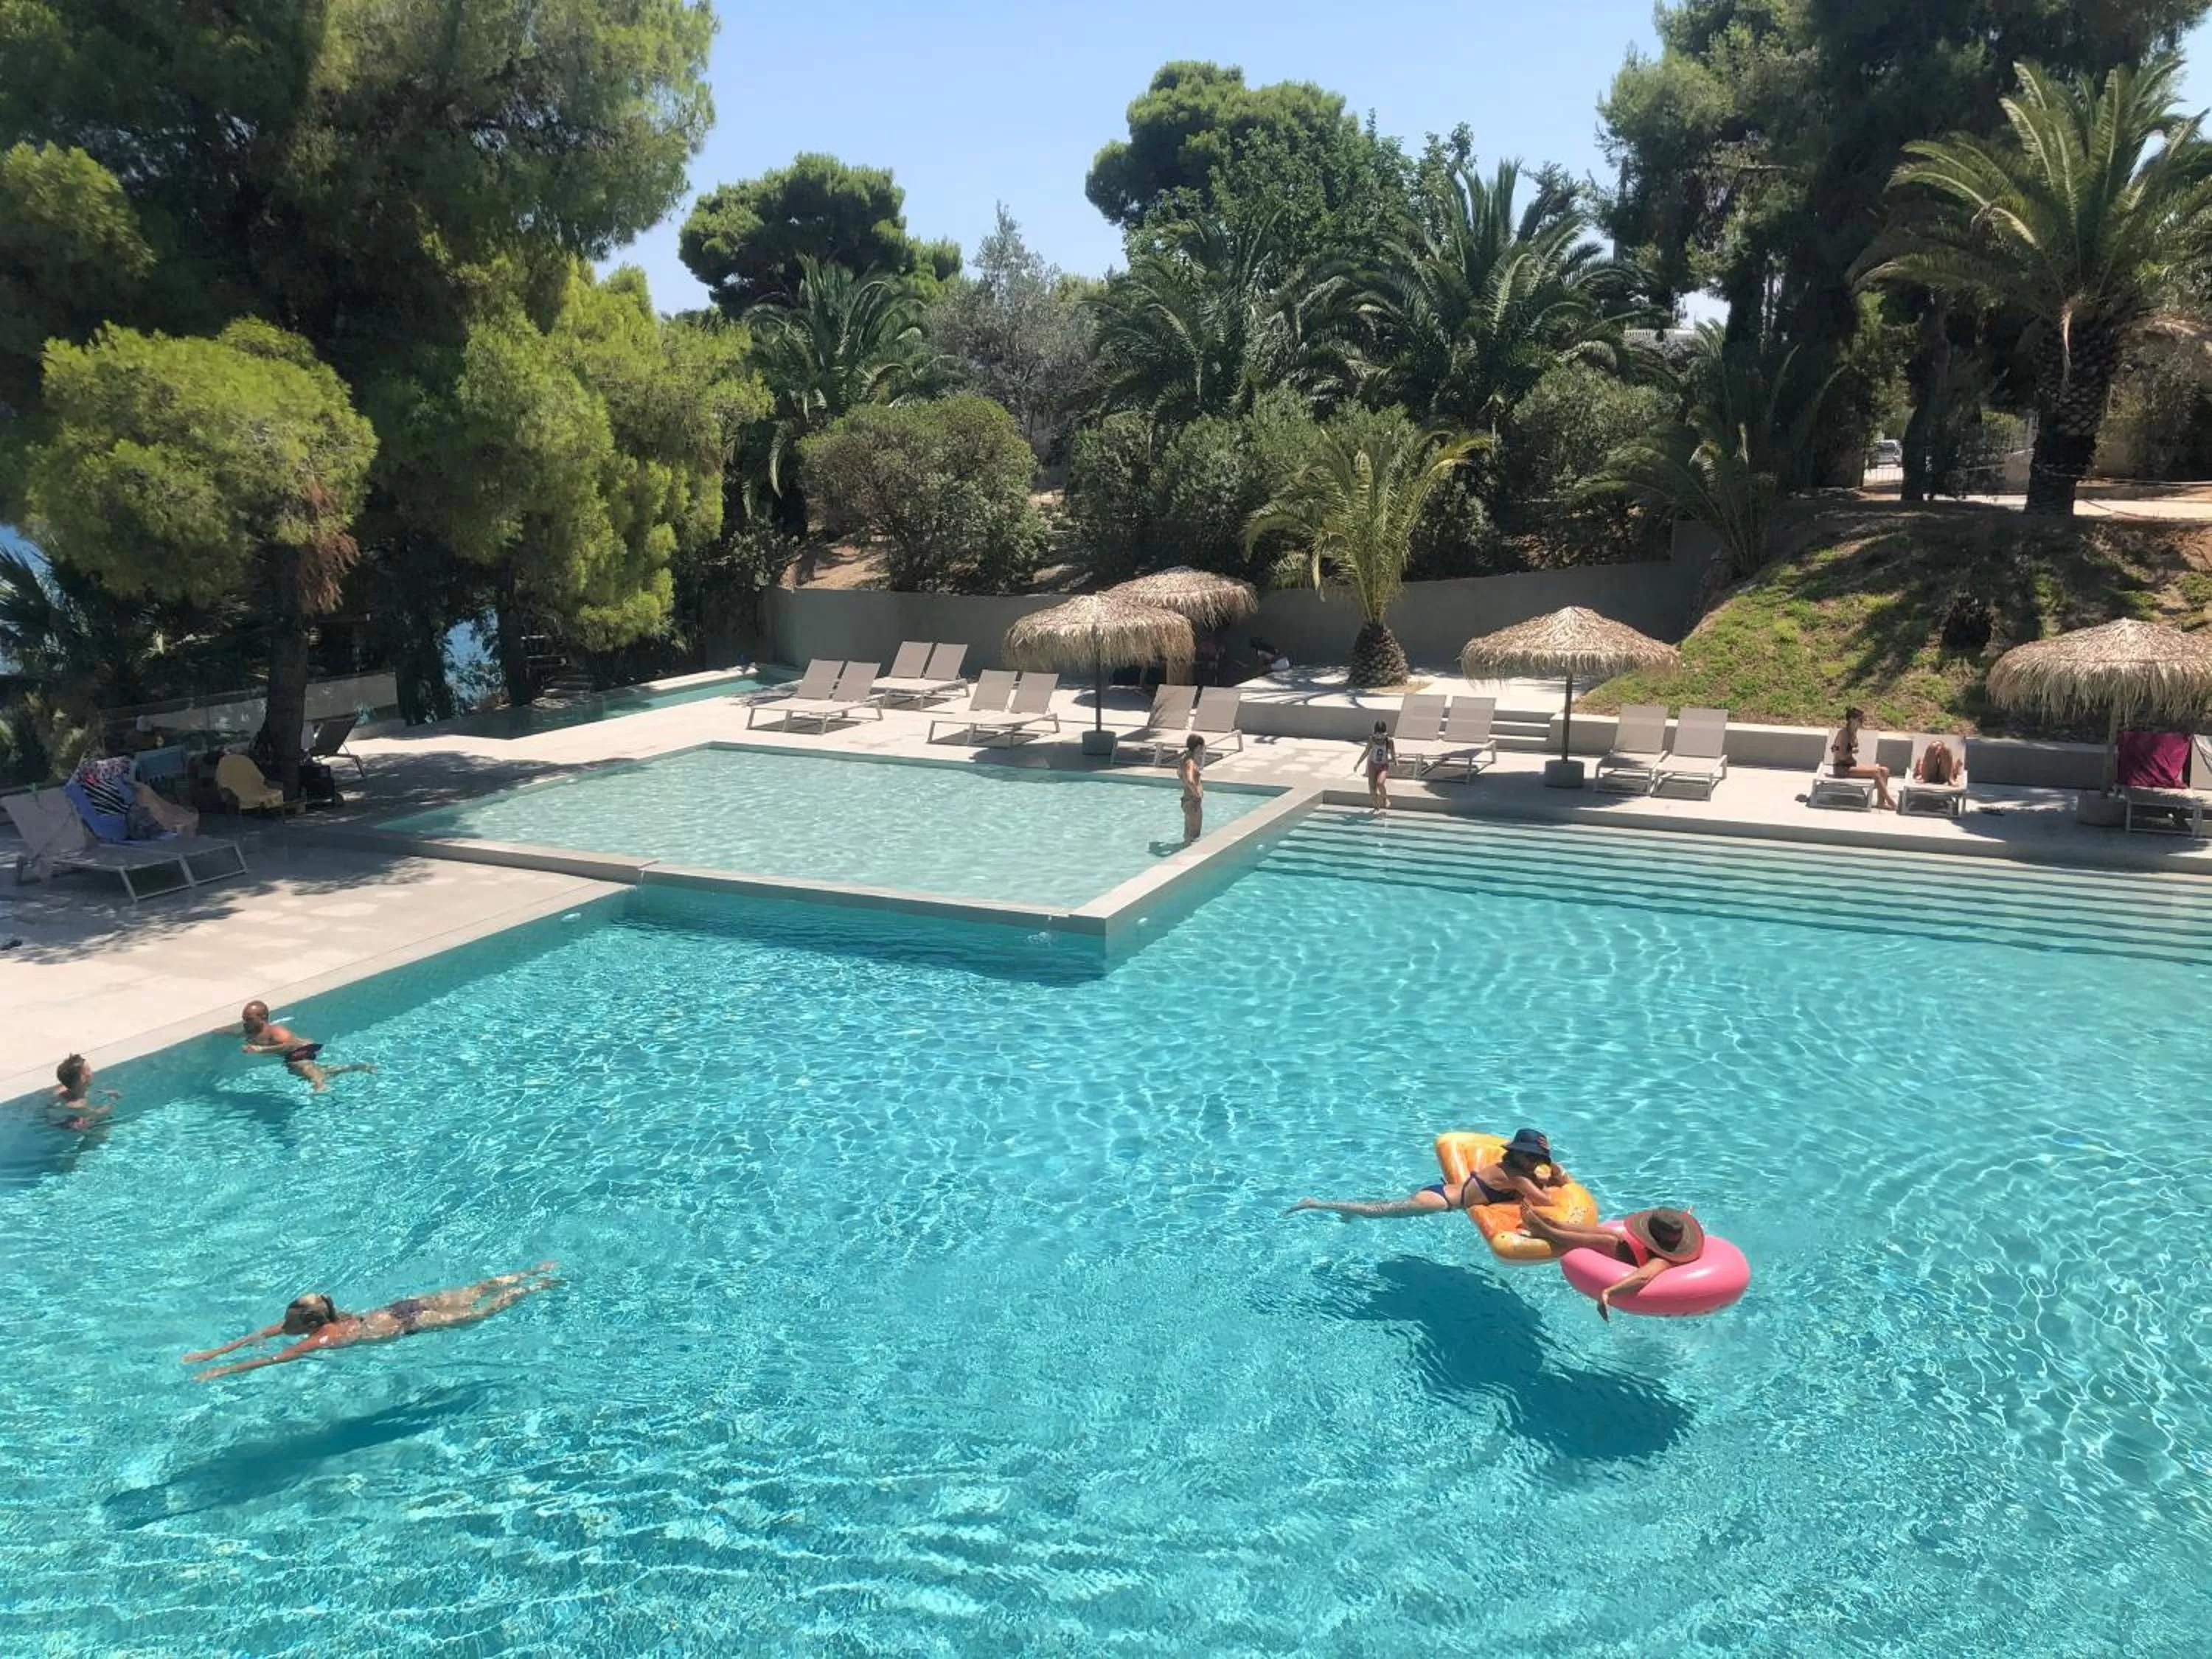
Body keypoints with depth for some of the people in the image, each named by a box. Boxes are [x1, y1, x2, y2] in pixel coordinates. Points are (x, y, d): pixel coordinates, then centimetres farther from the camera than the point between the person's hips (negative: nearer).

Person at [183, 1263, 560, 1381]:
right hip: (404, 1307, 7)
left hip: (410, 1322, -7)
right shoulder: (315, 1319, -7)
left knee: (479, 1313, 5)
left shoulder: (323, 1337, -26)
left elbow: (275, 1358, -32)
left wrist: (221, 1371, -31)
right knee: (476, 1292, 15)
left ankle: (540, 1286, 12)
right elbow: (261, 1334, 0)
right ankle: (537, 1271, 23)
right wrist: (213, 1352, -6)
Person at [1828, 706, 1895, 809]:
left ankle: (1882, 802, -8)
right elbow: (1842, 756, -20)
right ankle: (1889, 801, -13)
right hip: (1842, 768, -9)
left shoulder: (1853, 732, 10)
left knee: (1884, 771, -4)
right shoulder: (1844, 733, -16)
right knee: (1875, 771, -22)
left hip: (1852, 765, 9)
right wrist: (1854, 751, -6)